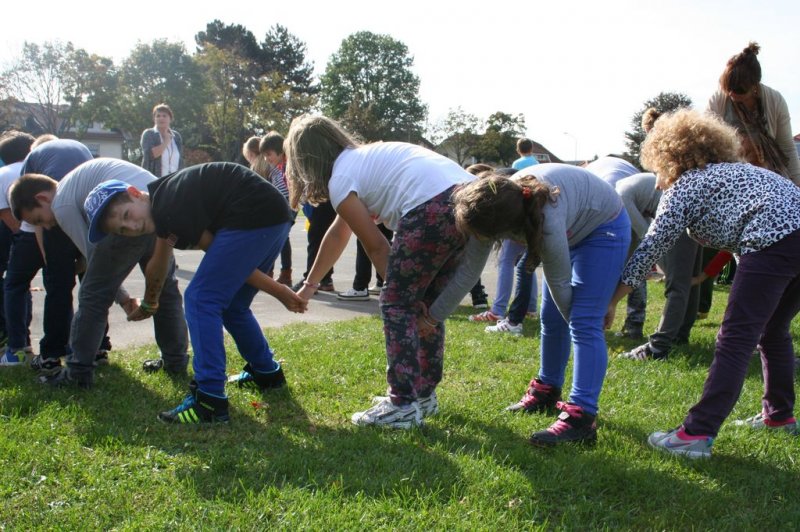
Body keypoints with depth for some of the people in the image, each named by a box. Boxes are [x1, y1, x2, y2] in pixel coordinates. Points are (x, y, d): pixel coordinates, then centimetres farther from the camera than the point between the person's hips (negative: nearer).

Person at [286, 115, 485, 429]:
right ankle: (424, 393, 29)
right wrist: (310, 284, 53)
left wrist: (404, 298, 12)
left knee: (396, 304, 4)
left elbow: (376, 247, 3)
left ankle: (404, 405, 6)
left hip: (433, 208, -9)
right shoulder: (364, 158, 33)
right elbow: (338, 234, 43)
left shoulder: (340, 179, 6)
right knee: (427, 304, 20)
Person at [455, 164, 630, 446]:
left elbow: (558, 282, -24)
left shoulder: (548, 222, -42)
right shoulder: (502, 200, -22)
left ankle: (581, 418, -19)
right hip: (573, 230, 8)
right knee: (551, 317, 12)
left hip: (604, 229, -8)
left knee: (584, 324, -17)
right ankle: (547, 391, 29)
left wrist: (574, 318, -9)